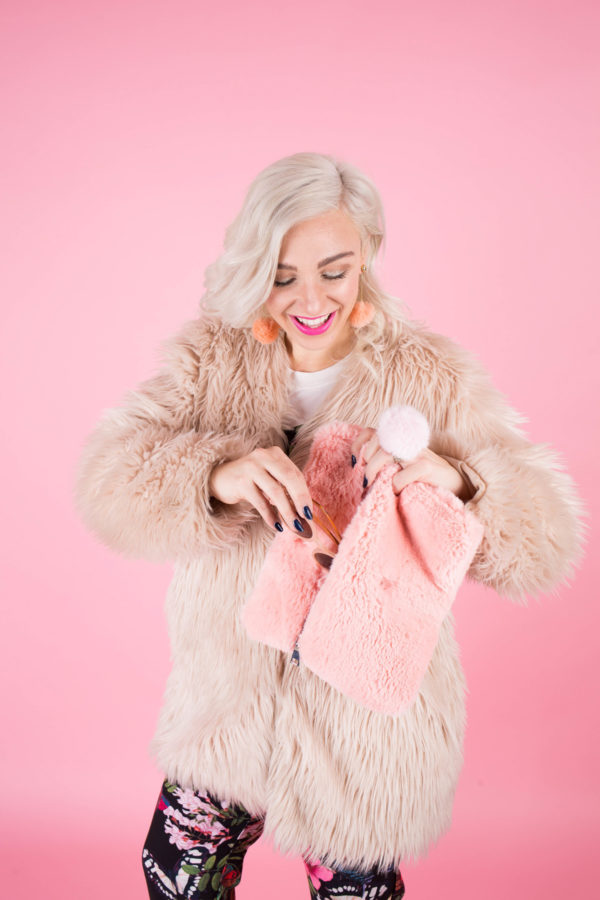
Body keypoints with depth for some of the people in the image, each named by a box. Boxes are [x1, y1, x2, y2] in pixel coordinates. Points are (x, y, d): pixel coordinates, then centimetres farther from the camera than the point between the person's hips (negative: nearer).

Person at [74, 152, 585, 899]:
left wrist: (454, 480, -37)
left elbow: (550, 536, -16)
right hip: (228, 699, 2)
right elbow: (107, 480, -17)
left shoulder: (432, 377, -12)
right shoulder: (209, 357, -7)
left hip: (368, 721, -2)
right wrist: (214, 476, -37)